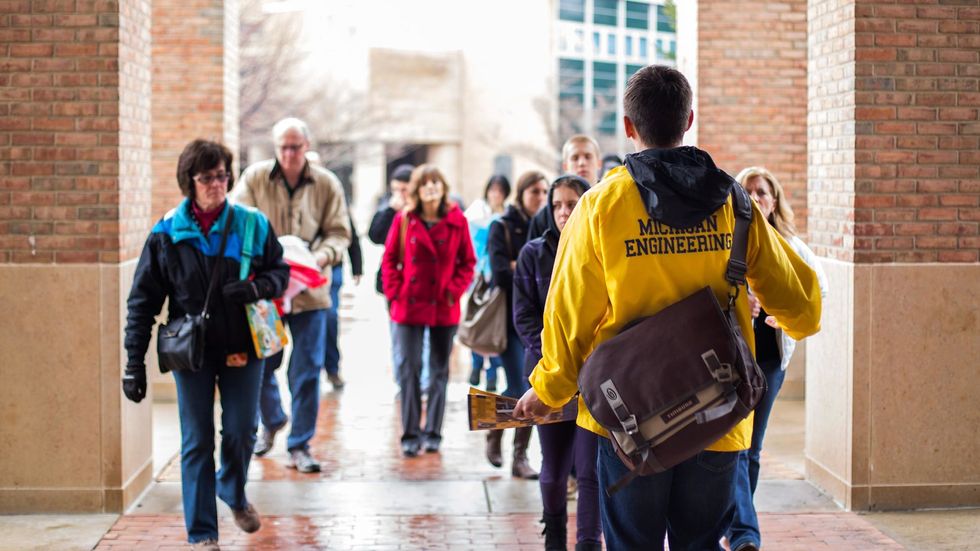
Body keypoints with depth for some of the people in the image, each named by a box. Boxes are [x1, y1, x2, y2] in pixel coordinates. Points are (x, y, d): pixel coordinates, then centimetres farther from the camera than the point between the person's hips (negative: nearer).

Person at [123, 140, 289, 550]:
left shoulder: (252, 224, -2)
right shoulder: (166, 234, -4)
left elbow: (280, 271, 8)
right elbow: (143, 300, -1)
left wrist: (257, 288, -16)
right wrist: (134, 362, -5)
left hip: (242, 347, 1)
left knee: (240, 433, 6)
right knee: (196, 443, 2)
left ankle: (234, 494, 38)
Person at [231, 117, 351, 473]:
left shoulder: (327, 184, 3)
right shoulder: (254, 178, 0)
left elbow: (339, 232, 5)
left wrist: (323, 256, -16)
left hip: (309, 290, 0)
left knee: (306, 371, 1)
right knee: (259, 365, 9)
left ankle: (299, 445, 12)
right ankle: (272, 421, 38)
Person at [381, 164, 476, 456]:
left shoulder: (457, 221, -1)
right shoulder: (403, 220, -1)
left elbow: (467, 261, 3)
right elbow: (390, 258, 4)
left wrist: (455, 290, -8)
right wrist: (394, 291, -5)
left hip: (444, 308, 1)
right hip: (409, 304, 0)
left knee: (440, 371, 8)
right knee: (409, 369, -1)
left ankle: (433, 433, 18)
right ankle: (410, 435, 5)